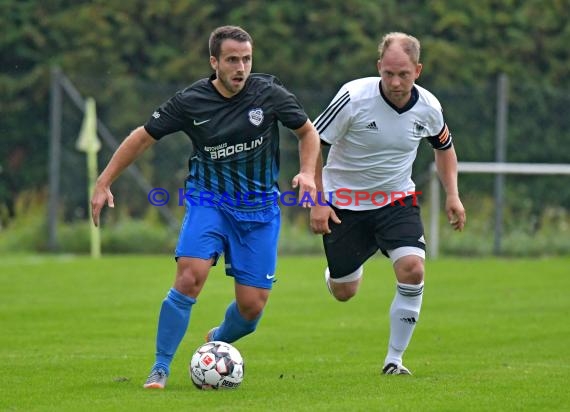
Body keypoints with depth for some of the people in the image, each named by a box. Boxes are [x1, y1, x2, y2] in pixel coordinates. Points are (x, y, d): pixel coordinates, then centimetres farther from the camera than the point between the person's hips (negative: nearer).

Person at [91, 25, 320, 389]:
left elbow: (308, 132, 6)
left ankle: (218, 342, 33)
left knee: (252, 306, -2)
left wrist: (308, 173, -11)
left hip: (259, 208, 1)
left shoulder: (269, 93, -9)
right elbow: (143, 138, 1)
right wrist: (104, 184, -1)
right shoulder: (190, 102, -10)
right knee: (190, 277, -24)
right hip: (208, 200, -1)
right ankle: (160, 368, -12)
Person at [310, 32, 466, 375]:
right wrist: (317, 202, -18)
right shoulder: (354, 97, -23)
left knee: (413, 269, -23)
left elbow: (444, 146, 12)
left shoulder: (428, 108, -11)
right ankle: (336, 270, 47)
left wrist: (453, 195, 2)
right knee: (344, 292, 5)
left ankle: (394, 359, -8)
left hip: (397, 199, 2)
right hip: (344, 202, -2)